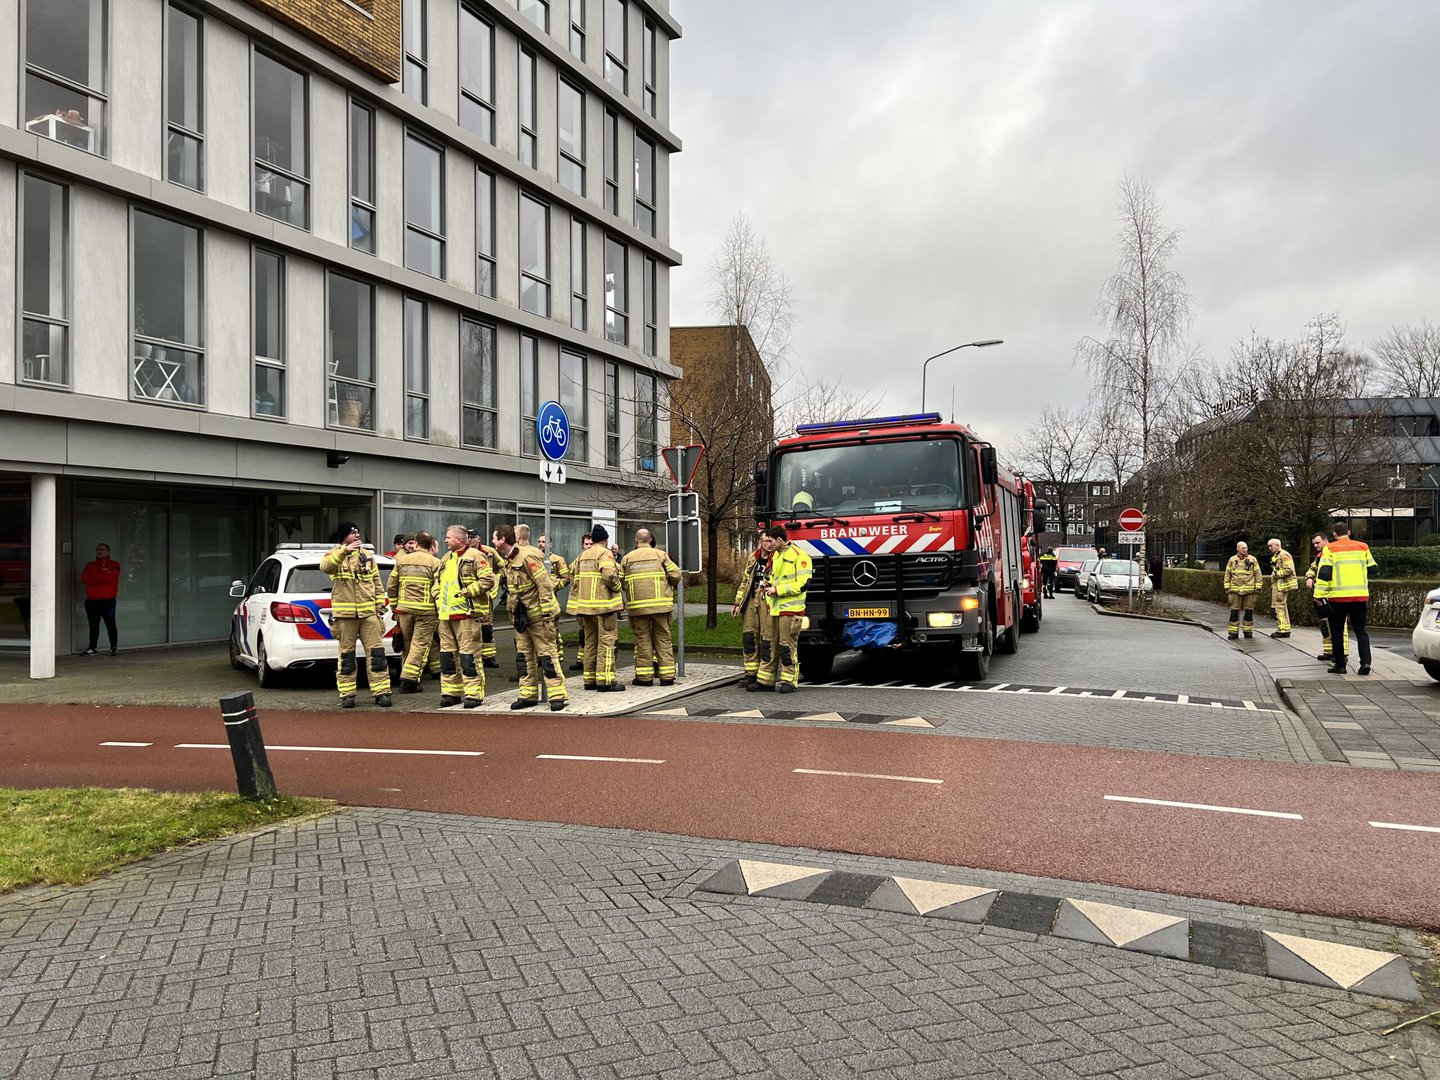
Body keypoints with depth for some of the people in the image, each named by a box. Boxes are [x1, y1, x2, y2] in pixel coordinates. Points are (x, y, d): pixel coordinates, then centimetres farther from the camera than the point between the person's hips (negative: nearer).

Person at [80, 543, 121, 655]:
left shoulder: (113, 565, 4)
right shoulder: (90, 565, 17)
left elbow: (109, 578, -13)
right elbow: (84, 578, 1)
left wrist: (93, 578, -3)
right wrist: (102, 579, -7)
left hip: (107, 600, -4)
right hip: (91, 600, 4)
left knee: (110, 625, -3)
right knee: (93, 626, 8)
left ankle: (114, 647, 2)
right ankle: (92, 648, 12)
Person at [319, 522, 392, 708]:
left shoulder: (367, 556, 14)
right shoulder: (333, 555, 4)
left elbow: (377, 582, 16)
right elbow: (325, 567, -20)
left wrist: (380, 603, 7)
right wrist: (344, 551, -31)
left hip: (368, 612, 2)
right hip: (344, 613, -2)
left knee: (376, 652, -2)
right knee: (346, 655, 3)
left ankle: (381, 692, 1)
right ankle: (346, 694, 11)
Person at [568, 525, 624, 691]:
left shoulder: (582, 556, 17)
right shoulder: (604, 553, -7)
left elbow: (575, 581, 17)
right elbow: (609, 575, -21)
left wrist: (577, 605, 19)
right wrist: (618, 589, -3)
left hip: (585, 604, 8)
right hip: (603, 603, -8)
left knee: (590, 641, 12)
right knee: (606, 640, -5)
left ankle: (589, 679, 14)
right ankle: (605, 679, -9)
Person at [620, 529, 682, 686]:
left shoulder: (627, 558, 5)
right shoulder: (660, 555, 2)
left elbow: (620, 581, 4)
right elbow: (675, 575, -2)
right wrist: (669, 586, 18)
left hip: (638, 605, 1)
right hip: (661, 604, 0)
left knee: (642, 639, 7)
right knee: (663, 638, 7)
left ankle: (645, 677, 7)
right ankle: (667, 675, 6)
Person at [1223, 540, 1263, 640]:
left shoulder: (1253, 560, 4)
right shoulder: (1232, 560, 7)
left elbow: (1258, 574, 5)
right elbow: (1227, 574, 11)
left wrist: (1258, 587, -1)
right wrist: (1227, 587, 5)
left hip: (1249, 590, 0)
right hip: (1235, 590, 0)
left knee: (1249, 611, 5)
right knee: (1234, 611, -1)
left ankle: (1248, 631, 15)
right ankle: (1233, 632, 3)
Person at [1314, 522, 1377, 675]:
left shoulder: (1330, 549, -3)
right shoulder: (1363, 547, 9)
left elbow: (1324, 573, -10)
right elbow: (1371, 570, 16)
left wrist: (1319, 594, -9)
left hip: (1338, 596, -3)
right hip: (1360, 595, 3)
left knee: (1337, 631, 7)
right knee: (1361, 630, 11)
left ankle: (1340, 665, 9)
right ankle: (1365, 662, -3)